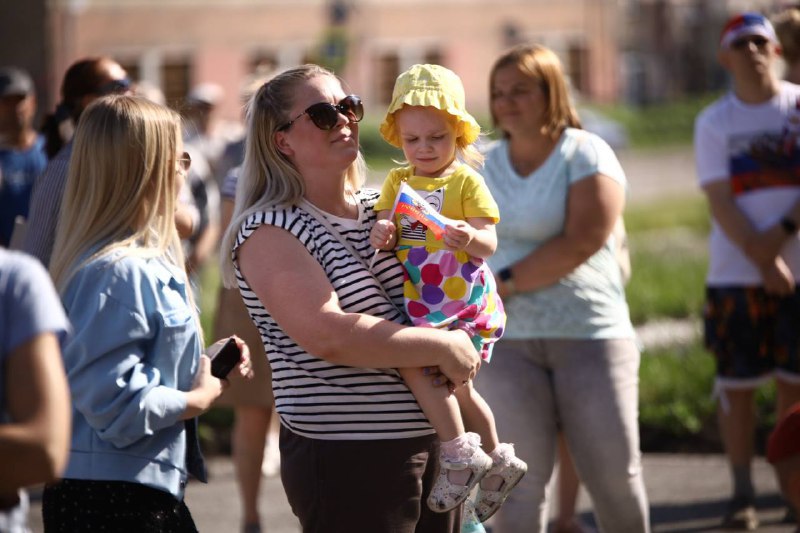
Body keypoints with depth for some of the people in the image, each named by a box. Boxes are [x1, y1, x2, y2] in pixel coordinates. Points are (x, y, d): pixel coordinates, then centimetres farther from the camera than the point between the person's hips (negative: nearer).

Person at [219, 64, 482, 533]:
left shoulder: (380, 208, 12)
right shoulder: (269, 231, -10)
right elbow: (329, 336, -21)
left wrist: (459, 346, 1)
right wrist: (442, 347, -17)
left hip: (432, 443, 7)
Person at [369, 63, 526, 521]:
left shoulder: (466, 181, -7)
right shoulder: (398, 181, 11)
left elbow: (489, 243, -13)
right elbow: (384, 224, 6)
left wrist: (470, 236, -35)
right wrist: (382, 234, -18)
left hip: (460, 297, -7)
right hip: (420, 301, 7)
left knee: (415, 363, -22)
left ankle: (460, 454, -15)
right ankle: (498, 460, 33)